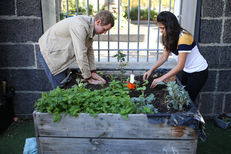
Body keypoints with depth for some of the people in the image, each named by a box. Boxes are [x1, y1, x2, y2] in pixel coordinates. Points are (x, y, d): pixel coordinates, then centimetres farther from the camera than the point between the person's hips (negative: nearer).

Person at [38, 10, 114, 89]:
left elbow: (89, 50, 5)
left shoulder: (90, 25, -3)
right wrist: (89, 78, -23)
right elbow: (81, 55, -31)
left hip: (60, 54, 9)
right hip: (49, 53, -9)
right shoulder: (80, 26, -32)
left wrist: (93, 72, 1)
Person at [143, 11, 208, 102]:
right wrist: (151, 70, -9)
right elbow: (164, 57, 1)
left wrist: (161, 79, -29)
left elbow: (180, 66, -29)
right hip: (187, 70, 8)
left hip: (198, 72, -8)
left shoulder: (183, 37, -29)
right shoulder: (169, 37, -4)